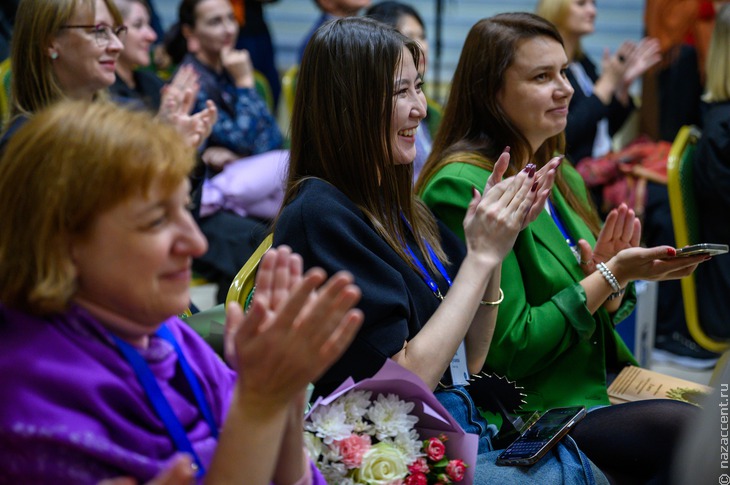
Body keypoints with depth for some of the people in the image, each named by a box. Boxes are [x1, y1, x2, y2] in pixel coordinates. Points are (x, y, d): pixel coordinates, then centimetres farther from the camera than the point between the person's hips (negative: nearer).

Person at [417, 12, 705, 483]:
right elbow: (508, 347, -17)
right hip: (533, 414, -8)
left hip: (601, 386, 8)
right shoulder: (462, 187, -16)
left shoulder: (563, 178, 10)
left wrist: (611, 279, -6)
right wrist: (612, 276, -18)